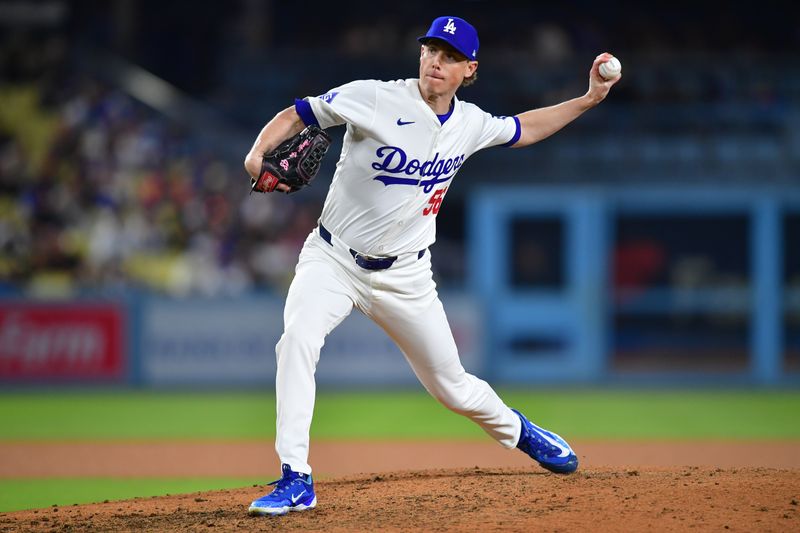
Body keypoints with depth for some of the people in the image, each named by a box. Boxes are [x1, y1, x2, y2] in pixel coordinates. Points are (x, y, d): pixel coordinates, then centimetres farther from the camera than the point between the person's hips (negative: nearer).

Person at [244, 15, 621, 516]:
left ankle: (516, 429, 45)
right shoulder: (374, 99, -14)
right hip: (333, 260, -3)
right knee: (298, 340, -31)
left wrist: (588, 99, 14)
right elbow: (295, 116, -11)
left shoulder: (470, 124, 0)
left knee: (453, 386, 11)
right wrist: (259, 153, -30)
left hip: (405, 276, 3)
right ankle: (296, 481, -27)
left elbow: (524, 129, 21)